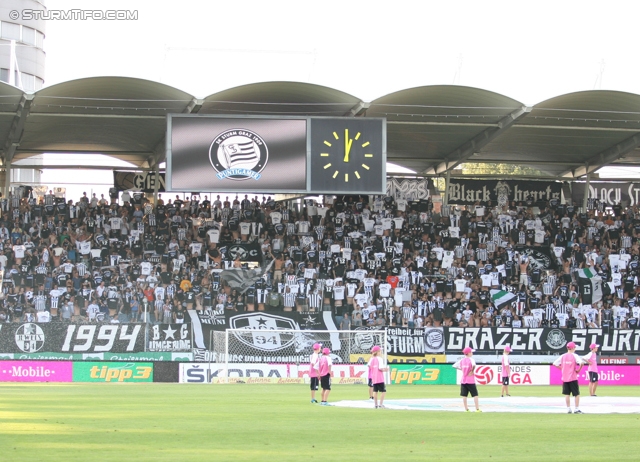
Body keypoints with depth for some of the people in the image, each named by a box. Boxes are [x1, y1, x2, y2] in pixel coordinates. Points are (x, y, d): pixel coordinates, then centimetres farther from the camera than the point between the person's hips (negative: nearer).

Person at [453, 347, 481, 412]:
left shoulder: (462, 360, 6)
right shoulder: (471, 359, -11)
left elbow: (455, 366, 10)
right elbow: (473, 365, -32)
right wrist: (472, 371, -15)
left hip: (463, 380, 5)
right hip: (470, 381, -5)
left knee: (464, 395, 7)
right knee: (475, 394, 0)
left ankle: (466, 409, 6)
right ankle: (477, 409, -3)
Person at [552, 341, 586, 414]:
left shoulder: (563, 356, 3)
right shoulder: (574, 356, -8)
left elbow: (555, 363, 4)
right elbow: (582, 363, -22)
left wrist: (561, 368, 10)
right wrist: (578, 370, -6)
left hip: (565, 378, 4)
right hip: (573, 378, -4)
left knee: (567, 394, 10)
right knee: (576, 394, 6)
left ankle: (568, 409, 9)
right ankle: (577, 409, 5)